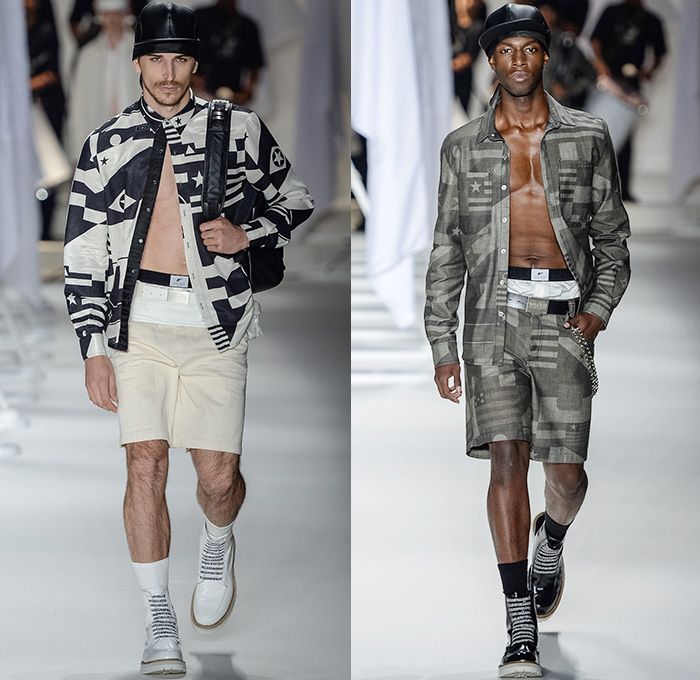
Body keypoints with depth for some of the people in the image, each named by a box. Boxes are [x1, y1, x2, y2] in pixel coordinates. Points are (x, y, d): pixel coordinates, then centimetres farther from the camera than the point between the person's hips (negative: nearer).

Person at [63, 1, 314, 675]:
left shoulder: (237, 128, 5)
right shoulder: (107, 143, 5)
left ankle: (217, 545, 33)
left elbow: (295, 201, 16)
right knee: (145, 463, -6)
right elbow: (83, 251, 6)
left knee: (219, 474, -3)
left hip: (216, 322, 0)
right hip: (138, 321, 1)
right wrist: (94, 347, 0)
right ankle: (159, 621, 3)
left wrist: (247, 235, -4)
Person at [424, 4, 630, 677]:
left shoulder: (587, 137, 8)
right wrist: (442, 348, 5)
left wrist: (600, 307, -4)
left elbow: (613, 236, 13)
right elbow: (446, 251, 10)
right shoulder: (463, 146, 9)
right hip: (494, 311, 0)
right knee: (507, 459, -10)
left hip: (564, 312, 0)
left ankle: (551, 542, 36)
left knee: (565, 470, -3)